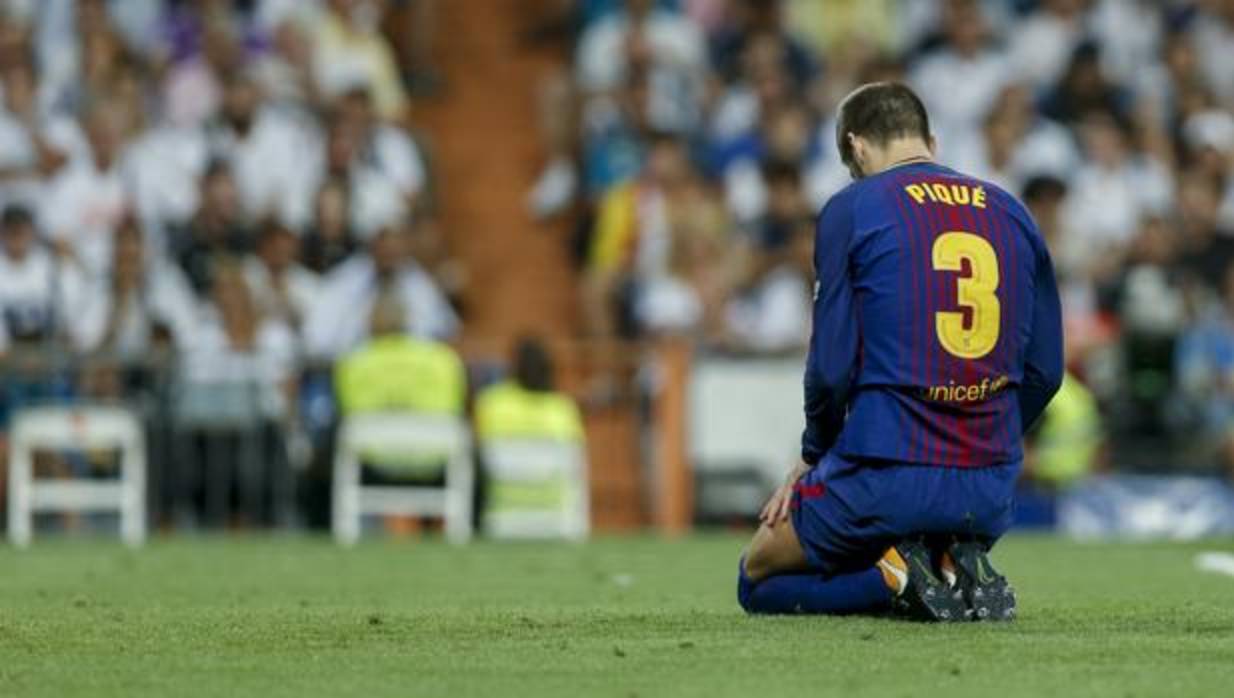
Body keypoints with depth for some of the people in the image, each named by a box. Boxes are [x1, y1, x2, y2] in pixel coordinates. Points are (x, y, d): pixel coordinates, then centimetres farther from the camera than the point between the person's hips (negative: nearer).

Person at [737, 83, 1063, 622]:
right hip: (988, 495, 5)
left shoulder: (851, 209, -4)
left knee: (758, 582, 17)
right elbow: (1044, 370, 12)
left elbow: (832, 367, -6)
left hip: (883, 480, -5)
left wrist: (814, 457, 11)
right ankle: (955, 569, 1)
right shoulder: (1012, 214, 11)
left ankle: (892, 575, -8)